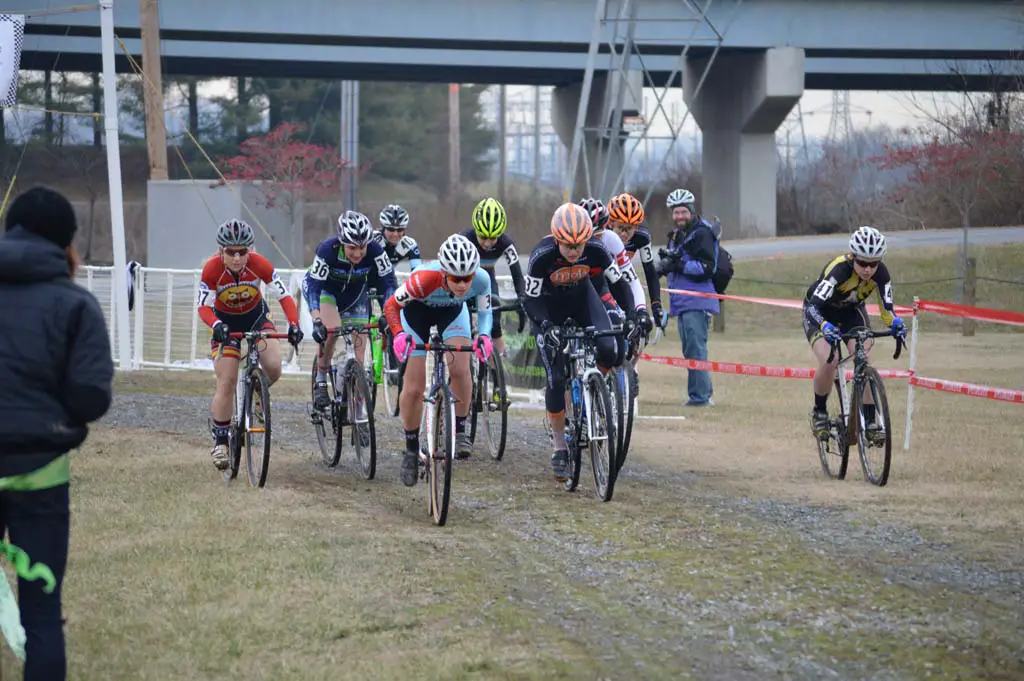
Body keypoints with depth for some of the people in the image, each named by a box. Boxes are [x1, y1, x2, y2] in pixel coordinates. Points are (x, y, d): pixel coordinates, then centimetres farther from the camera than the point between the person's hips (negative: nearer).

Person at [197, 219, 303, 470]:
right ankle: (220, 440, 2)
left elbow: (284, 296, -22)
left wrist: (293, 324, -37)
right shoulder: (212, 269, -28)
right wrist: (217, 326, -43)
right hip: (225, 321, -1)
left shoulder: (260, 265, -27)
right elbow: (203, 306, -23)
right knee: (226, 382, -11)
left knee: (273, 368, -20)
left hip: (256, 317, 1)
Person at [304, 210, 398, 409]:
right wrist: (317, 321, -48)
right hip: (324, 288, -3)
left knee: (359, 350, -5)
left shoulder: (375, 250, -31)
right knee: (331, 331, -29)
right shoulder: (327, 250, -36)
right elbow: (314, 286, -36)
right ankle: (320, 382, -10)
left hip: (354, 293, 3)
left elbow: (388, 282, -26)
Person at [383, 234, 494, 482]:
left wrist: (484, 335, -33)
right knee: (414, 388, -4)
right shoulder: (425, 279, -42)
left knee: (460, 369, -24)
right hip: (417, 311, -2)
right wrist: (399, 334, -45)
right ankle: (411, 450, 15)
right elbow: (391, 305, -28)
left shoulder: (481, 279, -33)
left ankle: (460, 431, -4)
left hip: (453, 312, 2)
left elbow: (485, 311, -13)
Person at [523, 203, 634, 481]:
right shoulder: (542, 255, -33)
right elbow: (530, 300, -24)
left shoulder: (596, 250, -27)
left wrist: (632, 315, -28)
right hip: (548, 304, -2)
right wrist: (546, 325, -41)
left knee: (607, 352, -23)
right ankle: (559, 448, 2)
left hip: (581, 296, 2)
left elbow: (618, 283, -15)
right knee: (556, 377, -11)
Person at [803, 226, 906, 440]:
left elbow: (887, 307, -25)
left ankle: (870, 422, -11)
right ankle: (819, 412, 0)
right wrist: (825, 327, -66)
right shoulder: (838, 269, -39)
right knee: (828, 362, -24)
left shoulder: (880, 273, -27)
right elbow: (814, 306, -47)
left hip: (852, 312, 4)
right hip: (820, 313, -3)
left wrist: (895, 323, -48)